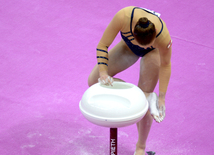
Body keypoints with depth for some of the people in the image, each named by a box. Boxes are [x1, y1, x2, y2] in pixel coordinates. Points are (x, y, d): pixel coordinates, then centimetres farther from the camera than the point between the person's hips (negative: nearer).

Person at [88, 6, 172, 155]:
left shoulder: (163, 37, -42)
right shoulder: (123, 17, -43)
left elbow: (165, 65, -21)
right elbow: (102, 45, -27)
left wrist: (162, 97, -16)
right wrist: (103, 72, -36)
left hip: (153, 52, -3)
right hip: (129, 46, 3)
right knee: (94, 81, -7)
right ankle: (148, 97, -5)